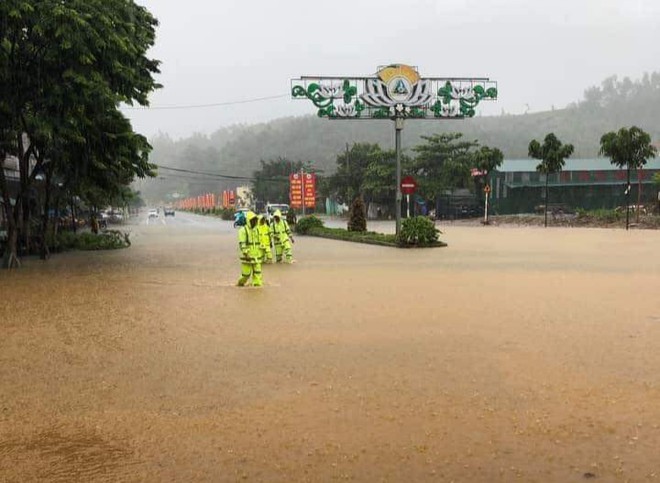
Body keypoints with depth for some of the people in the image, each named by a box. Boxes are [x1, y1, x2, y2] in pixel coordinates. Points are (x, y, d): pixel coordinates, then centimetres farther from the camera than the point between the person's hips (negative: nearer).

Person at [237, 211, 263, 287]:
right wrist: (245, 253, -23)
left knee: (257, 272, 3)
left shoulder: (256, 229, 13)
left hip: (256, 255, 6)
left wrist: (260, 252, 20)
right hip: (247, 256, -6)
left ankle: (257, 283, 7)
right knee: (246, 273, 1)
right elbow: (242, 243, -16)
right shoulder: (243, 230, -10)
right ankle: (241, 282, 23)